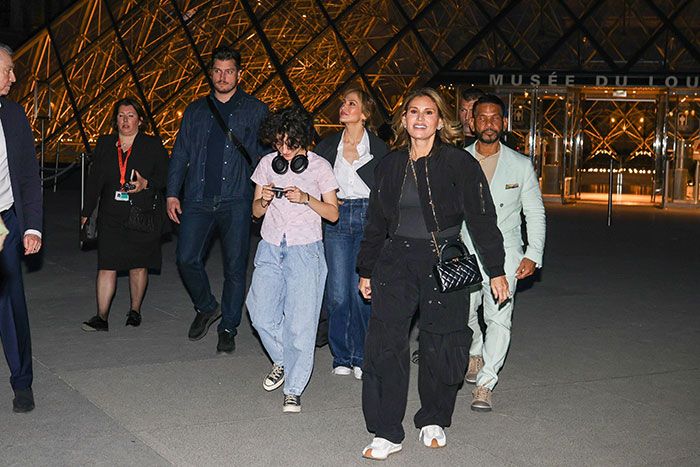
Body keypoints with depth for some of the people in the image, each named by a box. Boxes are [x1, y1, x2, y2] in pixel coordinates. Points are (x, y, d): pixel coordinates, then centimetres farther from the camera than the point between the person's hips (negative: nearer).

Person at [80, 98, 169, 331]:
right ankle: (102, 317, -2)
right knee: (106, 266, -5)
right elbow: (94, 180, 13)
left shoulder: (153, 145, 2)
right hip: (111, 217, 2)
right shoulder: (104, 144, 10)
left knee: (139, 265, 7)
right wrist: (86, 212, 12)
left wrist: (147, 184, -18)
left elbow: (165, 176, 1)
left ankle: (135, 310, 24)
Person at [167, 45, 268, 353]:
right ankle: (206, 308, 21)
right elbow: (180, 153, 15)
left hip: (236, 200, -2)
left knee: (234, 267, 1)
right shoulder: (195, 110, 15)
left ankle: (228, 329, 14)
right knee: (187, 259, -5)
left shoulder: (255, 111, 7)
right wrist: (172, 193, 6)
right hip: (198, 200, 2)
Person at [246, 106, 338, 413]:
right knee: (262, 314, -5)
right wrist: (264, 200, -10)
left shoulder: (319, 166, -1)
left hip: (305, 250, -3)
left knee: (300, 321, -6)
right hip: (270, 248, 3)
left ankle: (294, 389, 4)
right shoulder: (268, 163, 8)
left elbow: (333, 213, 0)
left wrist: (306, 198, -16)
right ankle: (282, 362, 23)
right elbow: (256, 211, 13)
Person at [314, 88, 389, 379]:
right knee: (337, 293, -1)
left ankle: (361, 357, 11)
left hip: (368, 219, -2)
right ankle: (341, 357, 12)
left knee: (361, 291, -4)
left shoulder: (378, 148, 2)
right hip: (336, 219, 2)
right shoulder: (328, 145, 10)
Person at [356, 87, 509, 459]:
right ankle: (386, 433, 2)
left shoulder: (458, 163, -3)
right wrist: (366, 270, 17)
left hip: (444, 260, -3)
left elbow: (482, 219, -3)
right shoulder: (390, 165, 10)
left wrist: (496, 271, -4)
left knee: (440, 344, 4)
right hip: (395, 260, 3)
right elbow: (376, 222, 17)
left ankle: (433, 421, 27)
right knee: (384, 343, -6)